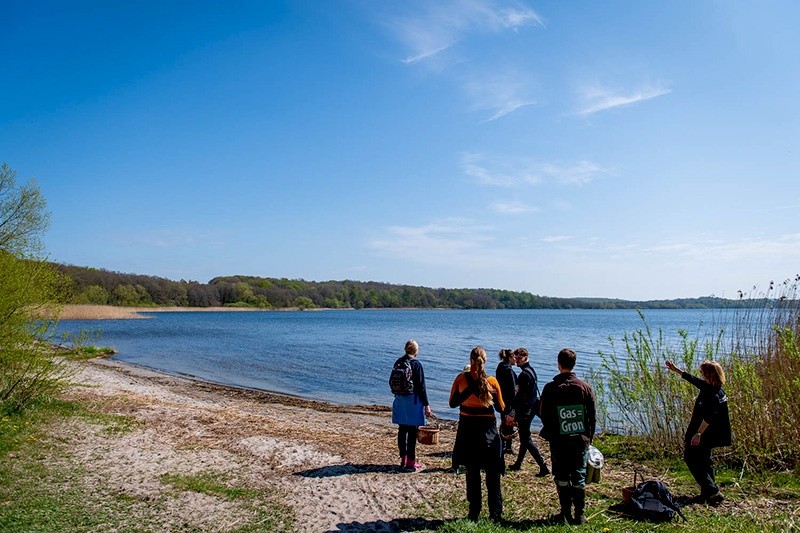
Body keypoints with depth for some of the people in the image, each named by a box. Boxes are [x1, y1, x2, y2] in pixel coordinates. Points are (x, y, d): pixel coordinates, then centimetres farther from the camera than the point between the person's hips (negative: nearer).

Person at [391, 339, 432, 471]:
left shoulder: (398, 363, 4)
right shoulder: (416, 364, -14)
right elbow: (421, 386, -13)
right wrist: (426, 404, -7)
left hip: (400, 400, 6)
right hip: (413, 401, -6)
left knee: (402, 430, 12)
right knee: (412, 432, 1)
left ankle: (403, 459, 21)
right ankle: (411, 461, 6)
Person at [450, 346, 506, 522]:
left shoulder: (461, 378, -8)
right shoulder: (492, 381, -9)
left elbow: (453, 403, 0)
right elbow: (501, 408, 0)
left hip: (467, 430, 1)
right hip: (488, 430, -1)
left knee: (472, 473, 12)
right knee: (492, 474, 11)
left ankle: (474, 512, 17)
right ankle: (495, 513, 13)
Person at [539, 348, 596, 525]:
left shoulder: (550, 388, -10)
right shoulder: (585, 387, -4)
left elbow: (543, 415, -3)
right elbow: (592, 416, 1)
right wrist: (589, 437, 12)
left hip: (558, 440, -2)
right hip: (581, 440, 2)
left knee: (561, 477, 10)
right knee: (579, 477, 10)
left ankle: (566, 513, 14)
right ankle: (579, 515, 13)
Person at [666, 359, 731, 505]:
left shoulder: (712, 392, -23)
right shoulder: (708, 386, 4)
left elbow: (709, 415, -29)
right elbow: (692, 379, 19)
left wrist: (698, 433, -28)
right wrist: (675, 369, 27)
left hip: (703, 434, -10)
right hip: (708, 434, 10)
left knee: (691, 458, -3)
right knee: (704, 460, 18)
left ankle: (712, 491, -6)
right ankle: (709, 492, 24)